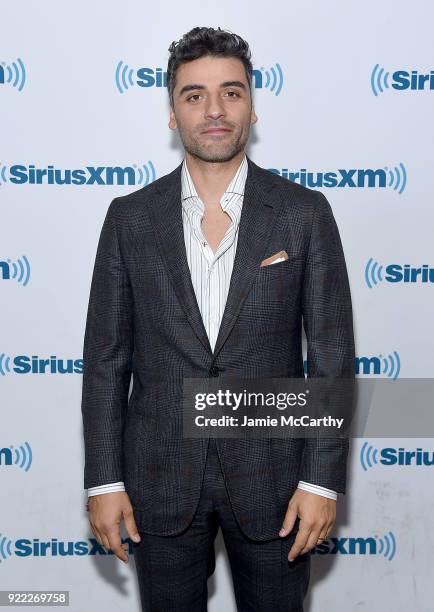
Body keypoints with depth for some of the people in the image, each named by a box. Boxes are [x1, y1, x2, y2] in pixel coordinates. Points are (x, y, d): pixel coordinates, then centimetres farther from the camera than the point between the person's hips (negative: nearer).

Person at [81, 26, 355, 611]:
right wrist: (104, 479, -2)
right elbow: (106, 358, 0)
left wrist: (322, 479, -8)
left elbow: (332, 355, -5)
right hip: (160, 480, 1)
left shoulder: (305, 213, -5)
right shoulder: (130, 217, -2)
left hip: (271, 475, 0)